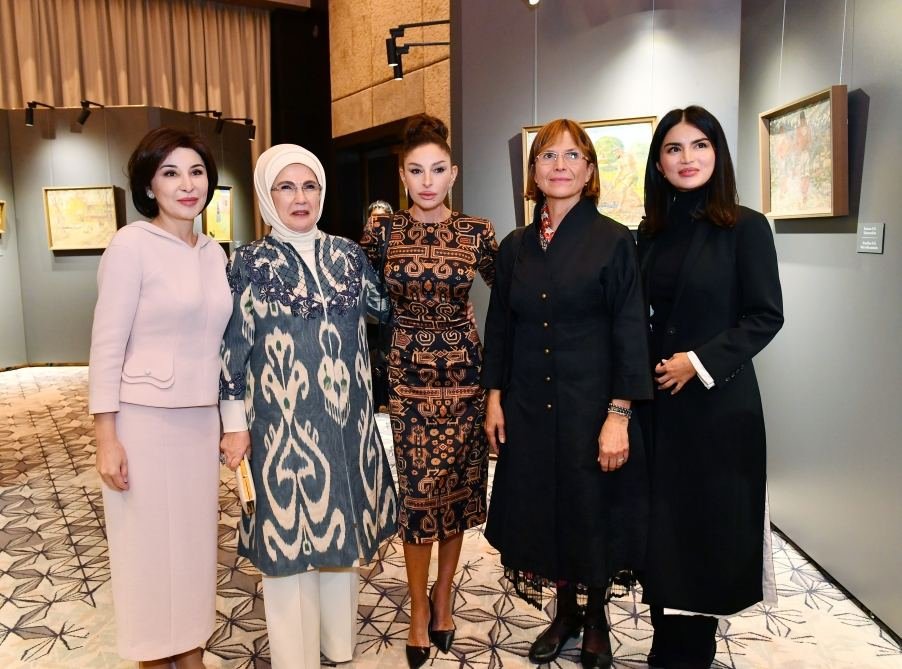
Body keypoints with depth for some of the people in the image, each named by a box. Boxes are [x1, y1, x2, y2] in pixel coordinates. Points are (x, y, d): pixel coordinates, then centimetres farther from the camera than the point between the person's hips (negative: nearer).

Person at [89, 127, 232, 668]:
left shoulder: (215, 252, 7)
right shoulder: (132, 244, -10)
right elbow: (107, 345, -11)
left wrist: (227, 422, 13)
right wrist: (106, 437, -13)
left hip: (201, 420, 6)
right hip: (145, 420, -5)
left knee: (196, 538, 14)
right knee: (151, 546, 8)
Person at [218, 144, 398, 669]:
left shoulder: (348, 254, 7)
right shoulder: (250, 263, -3)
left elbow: (385, 309, 14)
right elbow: (234, 347, -4)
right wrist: (235, 423, -5)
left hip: (347, 415, 4)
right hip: (284, 422, -4)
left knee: (343, 524, 15)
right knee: (290, 527, 5)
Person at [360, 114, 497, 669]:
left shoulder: (477, 231, -1)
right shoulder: (382, 231, -1)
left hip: (464, 368, 1)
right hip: (407, 372, -1)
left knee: (457, 487, 10)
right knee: (419, 490, 1)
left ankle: (442, 594, 31)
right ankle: (420, 607, 21)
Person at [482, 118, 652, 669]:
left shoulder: (614, 241, -7)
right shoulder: (516, 246, 6)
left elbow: (630, 331, -10)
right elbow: (500, 327, 10)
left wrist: (618, 415, -15)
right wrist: (494, 397, 5)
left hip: (590, 404, -4)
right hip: (529, 406, 4)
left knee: (591, 511, 9)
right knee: (544, 510, 12)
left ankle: (595, 615, 34)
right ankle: (566, 612, 35)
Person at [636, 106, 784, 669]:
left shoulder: (745, 227, -7)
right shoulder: (651, 233, 7)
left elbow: (766, 316, -9)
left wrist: (700, 360, -16)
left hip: (718, 399, -4)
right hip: (657, 398, 4)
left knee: (708, 522, 7)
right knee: (660, 521, 10)